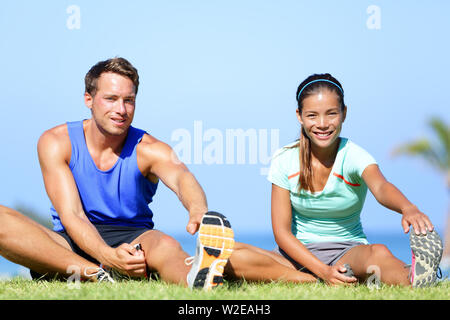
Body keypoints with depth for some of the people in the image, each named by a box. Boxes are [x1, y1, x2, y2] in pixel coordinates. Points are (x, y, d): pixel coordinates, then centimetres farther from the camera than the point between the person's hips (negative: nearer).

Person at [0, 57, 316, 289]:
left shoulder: (149, 149, -1)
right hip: (72, 247, 0)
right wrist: (108, 256, -33)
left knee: (163, 244, -37)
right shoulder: (56, 143, -1)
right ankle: (96, 275, -43)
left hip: (133, 243, 0)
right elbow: (72, 216, -13)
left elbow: (180, 177, -24)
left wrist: (198, 209, -50)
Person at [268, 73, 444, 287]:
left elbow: (380, 188, -36)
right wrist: (323, 271, -23)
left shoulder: (353, 156, -12)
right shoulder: (284, 161, -7)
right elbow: (282, 231, -8)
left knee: (378, 253, -39)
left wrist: (408, 209, -61)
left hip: (348, 250, -1)